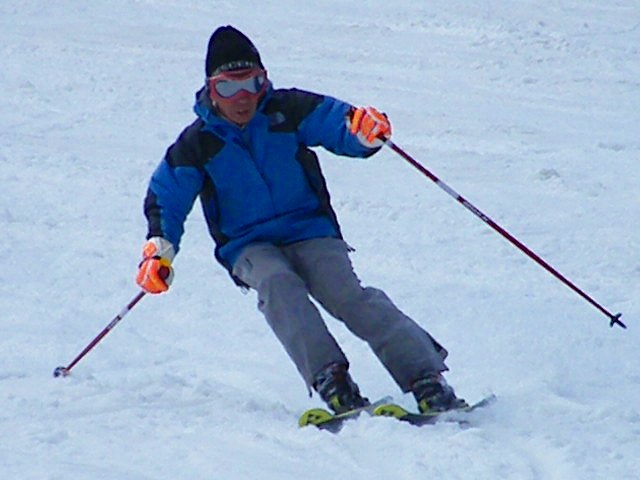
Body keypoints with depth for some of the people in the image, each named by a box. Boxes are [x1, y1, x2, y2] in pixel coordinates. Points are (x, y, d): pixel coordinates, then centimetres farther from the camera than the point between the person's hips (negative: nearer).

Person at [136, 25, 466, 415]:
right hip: (249, 247, 0)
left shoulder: (288, 111, -1)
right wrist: (159, 247, -10)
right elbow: (166, 197, 7)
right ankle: (329, 379, -46)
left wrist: (364, 129, -32)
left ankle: (427, 378, -32)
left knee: (348, 295, -24)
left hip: (311, 232, 0)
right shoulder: (199, 144, 1)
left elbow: (338, 123, -7)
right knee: (278, 285, -33)